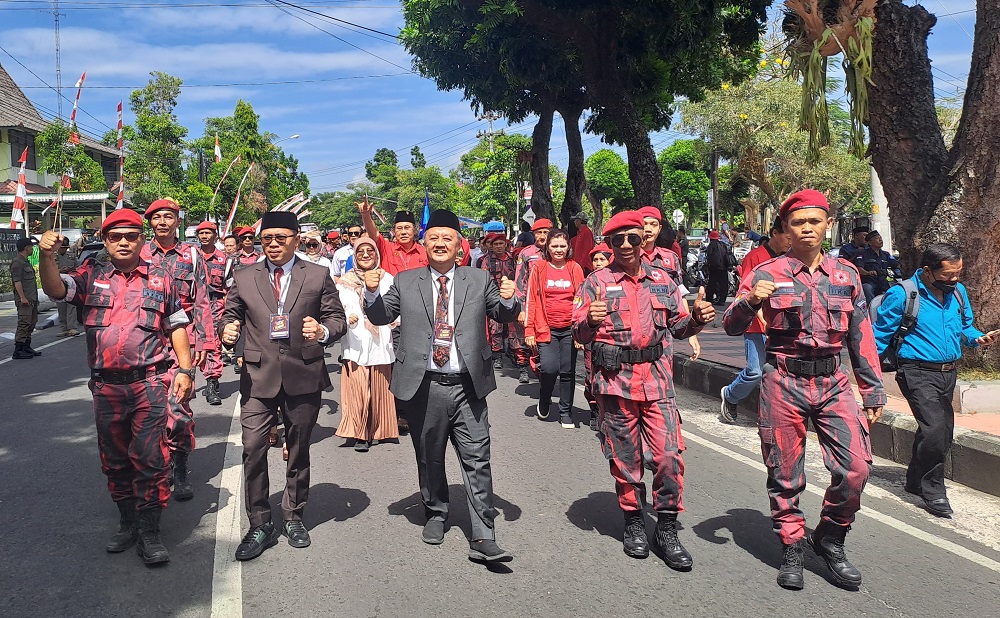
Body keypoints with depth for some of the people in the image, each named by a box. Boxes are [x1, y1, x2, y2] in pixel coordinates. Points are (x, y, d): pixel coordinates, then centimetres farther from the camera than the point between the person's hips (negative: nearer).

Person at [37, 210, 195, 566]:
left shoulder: (160, 279, 6)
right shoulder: (91, 276, 8)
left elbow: (177, 326, 10)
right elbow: (55, 289, -9)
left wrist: (185, 369, 2)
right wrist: (47, 256, -28)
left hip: (150, 382, -2)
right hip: (106, 385, 3)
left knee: (150, 456, -6)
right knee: (114, 458, 12)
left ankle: (148, 532, 4)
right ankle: (127, 523, 28)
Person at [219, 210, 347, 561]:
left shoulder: (318, 276, 3)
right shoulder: (243, 279, 8)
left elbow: (338, 319, 4)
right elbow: (230, 314, 13)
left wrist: (323, 331, -18)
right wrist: (228, 328, -10)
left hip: (304, 377, 0)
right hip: (258, 377, 1)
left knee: (298, 451, 12)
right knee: (253, 450, -7)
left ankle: (293, 518, 29)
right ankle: (260, 525, 8)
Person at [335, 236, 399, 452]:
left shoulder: (387, 279, 10)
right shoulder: (346, 281, 7)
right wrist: (347, 318, -20)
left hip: (381, 343, 1)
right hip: (356, 344, -1)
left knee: (380, 390, 6)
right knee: (357, 390, -6)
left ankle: (377, 431, 19)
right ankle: (359, 434, 1)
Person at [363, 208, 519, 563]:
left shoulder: (479, 281, 7)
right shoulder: (405, 282, 8)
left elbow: (504, 316, 8)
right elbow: (381, 317, 11)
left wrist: (508, 300, -15)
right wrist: (372, 292, -9)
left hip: (467, 387, -1)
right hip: (423, 387, 1)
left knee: (477, 461, -3)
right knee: (429, 460, 15)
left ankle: (483, 540, 1)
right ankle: (435, 515, 36)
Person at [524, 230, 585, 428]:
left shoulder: (575, 268, 5)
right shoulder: (539, 268, 1)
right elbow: (531, 300, 2)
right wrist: (529, 331, -2)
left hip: (569, 329, 2)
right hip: (546, 329, -2)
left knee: (568, 372, 4)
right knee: (549, 368, -13)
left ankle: (566, 413, 20)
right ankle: (543, 405, 16)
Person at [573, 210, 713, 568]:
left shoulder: (662, 281, 12)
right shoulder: (597, 282, 3)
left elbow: (678, 326, 16)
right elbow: (578, 333, -2)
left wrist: (698, 318, -5)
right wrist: (590, 320, -24)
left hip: (657, 381, 2)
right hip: (615, 381, -1)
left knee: (669, 455, -4)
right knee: (625, 457, 8)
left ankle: (667, 528, 11)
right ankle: (634, 523, 25)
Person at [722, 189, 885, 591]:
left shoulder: (846, 274, 10)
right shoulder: (768, 273, 0)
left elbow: (861, 337, 13)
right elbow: (731, 326, -4)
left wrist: (873, 391, 12)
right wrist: (750, 301, -24)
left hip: (833, 383, 3)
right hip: (784, 383, -2)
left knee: (856, 467, -7)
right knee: (785, 473, 5)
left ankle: (829, 538, 17)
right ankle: (792, 547, 23)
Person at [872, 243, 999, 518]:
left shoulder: (958, 292, 8)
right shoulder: (902, 294, -11)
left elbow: (965, 327, 21)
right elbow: (880, 334, -6)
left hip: (948, 373, 7)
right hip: (919, 374, -7)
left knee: (943, 433, 14)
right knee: (935, 429, -18)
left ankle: (916, 481, 34)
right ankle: (933, 492, -1)